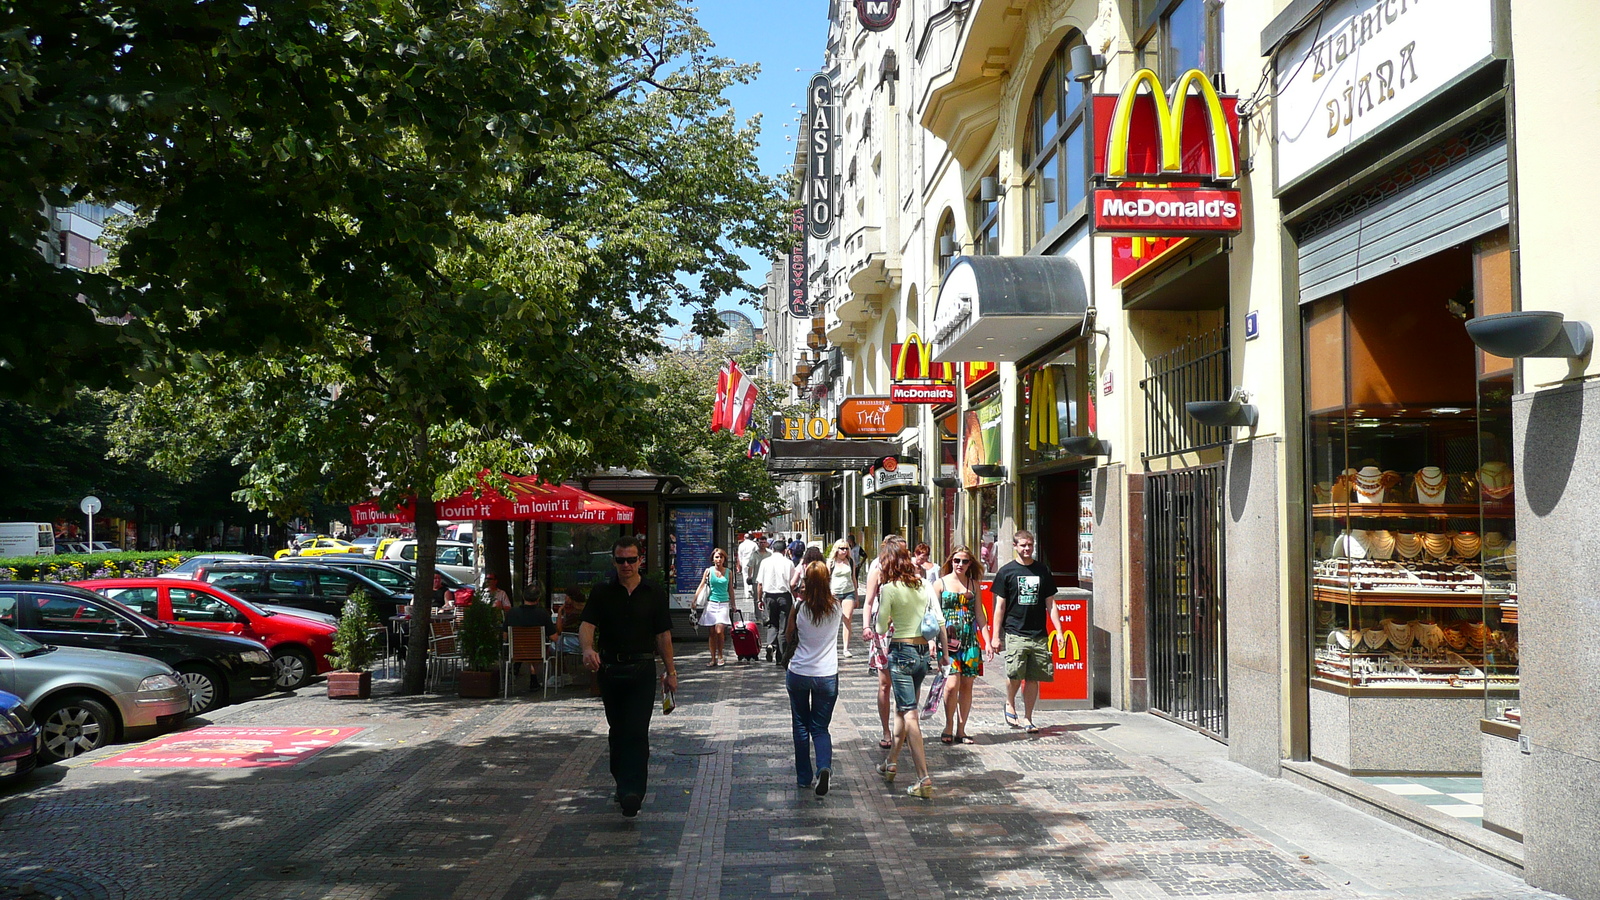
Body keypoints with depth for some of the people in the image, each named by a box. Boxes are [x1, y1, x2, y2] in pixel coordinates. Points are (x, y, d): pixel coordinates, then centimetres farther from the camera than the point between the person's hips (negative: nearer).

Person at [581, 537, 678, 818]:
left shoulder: (654, 594, 4)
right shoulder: (602, 593, 4)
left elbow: (663, 635, 8)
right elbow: (587, 626, -7)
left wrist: (671, 671, 6)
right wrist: (588, 648, -29)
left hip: (642, 670, -2)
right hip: (609, 670, 2)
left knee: (637, 732, -11)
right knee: (617, 731, 13)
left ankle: (633, 792, -17)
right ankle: (622, 782, 29)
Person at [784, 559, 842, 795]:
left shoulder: (800, 607, -11)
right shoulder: (836, 606, -5)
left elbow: (790, 639, 1)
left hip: (799, 674, -1)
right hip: (827, 676, 1)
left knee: (801, 726, 15)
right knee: (820, 727, 10)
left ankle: (804, 777, 21)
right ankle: (824, 767, -16)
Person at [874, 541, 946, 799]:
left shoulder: (889, 588, -11)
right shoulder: (924, 584, 5)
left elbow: (881, 628, -8)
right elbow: (940, 621, 6)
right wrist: (944, 651, 14)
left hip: (901, 652, -6)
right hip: (923, 652, 6)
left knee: (909, 714, -5)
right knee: (901, 708, 20)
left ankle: (924, 779, -10)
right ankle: (891, 763, 33)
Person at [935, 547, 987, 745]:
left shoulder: (973, 584, 12)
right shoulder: (941, 583, 3)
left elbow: (979, 615, 14)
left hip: (970, 639, 3)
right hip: (948, 639, -3)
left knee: (967, 685, 3)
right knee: (953, 684, -14)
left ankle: (961, 730, 13)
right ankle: (948, 727, 5)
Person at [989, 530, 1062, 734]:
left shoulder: (1043, 570, 11)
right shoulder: (1006, 572, 3)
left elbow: (1050, 604, 14)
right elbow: (1000, 606, 3)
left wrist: (1059, 631, 6)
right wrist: (995, 636, -1)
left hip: (1039, 635, 3)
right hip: (1014, 633, -3)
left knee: (1033, 678, 3)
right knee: (1015, 674, -15)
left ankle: (1027, 719, 15)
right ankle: (1010, 704, 13)